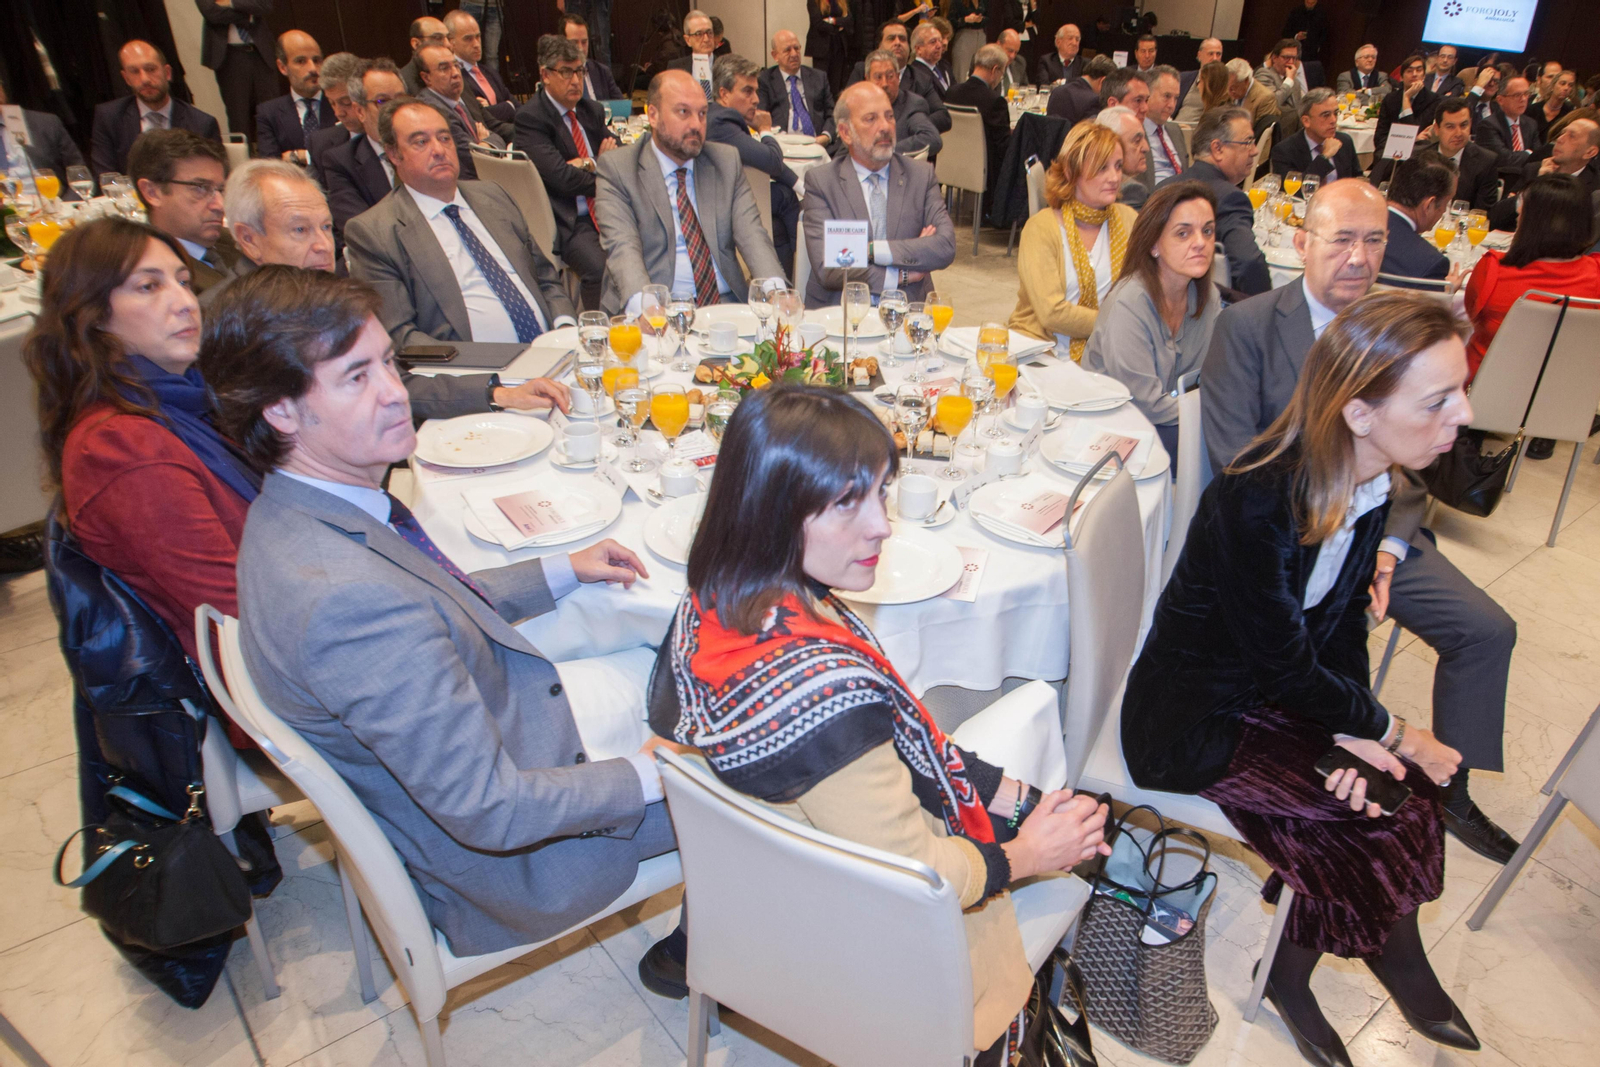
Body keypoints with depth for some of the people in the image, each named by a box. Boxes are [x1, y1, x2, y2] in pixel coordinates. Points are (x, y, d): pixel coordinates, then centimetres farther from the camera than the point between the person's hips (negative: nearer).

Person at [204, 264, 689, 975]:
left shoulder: (295, 514, -8)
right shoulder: (347, 596, -39)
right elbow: (488, 810, -32)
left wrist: (562, 571, 10)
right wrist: (648, 773, -19)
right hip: (508, 857, -8)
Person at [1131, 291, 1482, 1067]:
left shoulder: (1373, 484, -6)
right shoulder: (1256, 504, -31)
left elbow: (1345, 625, 3)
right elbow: (1286, 668, -21)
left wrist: (1352, 727, -11)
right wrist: (1395, 734, -8)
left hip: (1269, 697, 7)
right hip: (1188, 725, -7)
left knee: (1401, 789, -5)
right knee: (1382, 802, -12)